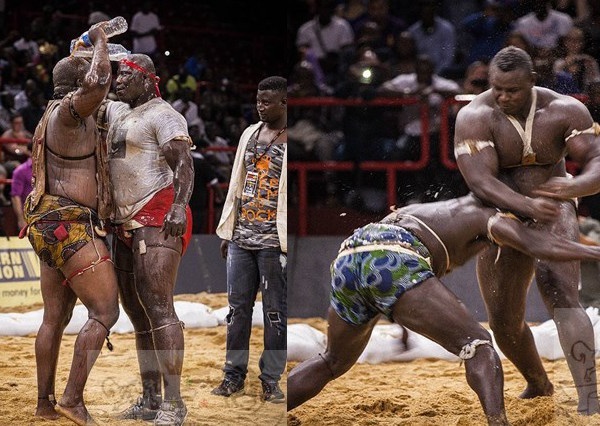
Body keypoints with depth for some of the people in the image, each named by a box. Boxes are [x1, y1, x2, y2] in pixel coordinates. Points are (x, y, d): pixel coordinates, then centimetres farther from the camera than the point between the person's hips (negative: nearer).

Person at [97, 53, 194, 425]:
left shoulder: (162, 115, -6)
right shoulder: (117, 112, 20)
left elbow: (184, 164, -16)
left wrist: (179, 207, -31)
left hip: (157, 220, -9)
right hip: (125, 223, 9)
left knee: (158, 308, -16)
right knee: (137, 311, 9)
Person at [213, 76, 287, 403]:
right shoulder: (250, 134, 12)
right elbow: (236, 184, 14)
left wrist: (287, 241, -16)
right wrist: (226, 231, 12)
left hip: (273, 241, -6)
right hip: (241, 238, 6)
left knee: (275, 312, 1)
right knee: (237, 307, 8)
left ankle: (271, 379, 8)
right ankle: (233, 374, 15)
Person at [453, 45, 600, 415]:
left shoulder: (566, 110, -16)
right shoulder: (475, 117, -21)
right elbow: (480, 181, -32)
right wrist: (528, 206, -49)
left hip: (554, 217, -2)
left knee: (562, 298, -25)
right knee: (505, 322, 9)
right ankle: (539, 384, 40)